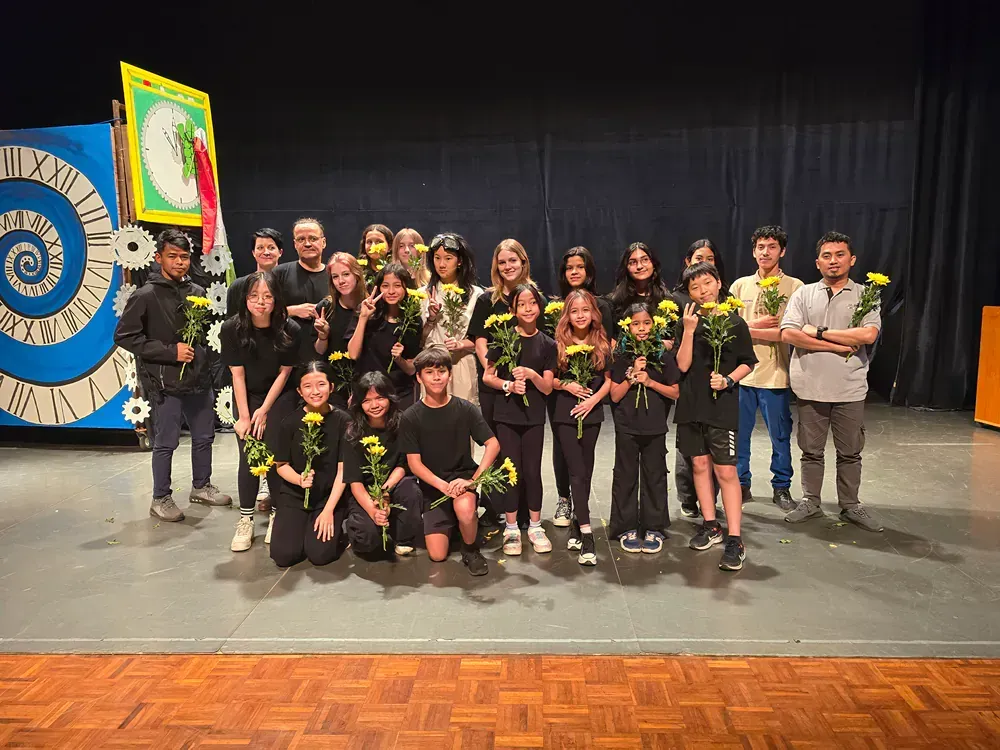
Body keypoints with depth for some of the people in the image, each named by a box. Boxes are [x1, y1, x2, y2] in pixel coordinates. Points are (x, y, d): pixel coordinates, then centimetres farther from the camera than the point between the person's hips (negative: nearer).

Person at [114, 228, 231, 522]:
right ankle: (161, 499, 19)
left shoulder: (197, 292, 8)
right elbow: (124, 336, -12)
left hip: (198, 378, 6)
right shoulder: (146, 296, -8)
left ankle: (201, 486, 34)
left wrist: (203, 356, 5)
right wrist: (170, 352, -16)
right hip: (165, 382, -6)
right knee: (166, 442, 3)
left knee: (204, 435, 15)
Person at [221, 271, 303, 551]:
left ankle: (277, 515, 7)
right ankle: (245, 520, 4)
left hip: (279, 397, -1)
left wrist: (264, 410, -9)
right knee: (249, 458, -5)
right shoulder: (232, 329, -16)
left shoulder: (289, 330, -18)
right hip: (247, 397, 1)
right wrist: (244, 416, -11)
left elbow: (284, 372, -9)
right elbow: (237, 374, -11)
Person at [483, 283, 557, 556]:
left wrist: (532, 374, -19)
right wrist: (508, 385, -16)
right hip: (506, 415, -1)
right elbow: (487, 377, 1)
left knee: (532, 471, 6)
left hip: (533, 416, 1)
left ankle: (535, 527, 20)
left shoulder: (547, 344, 1)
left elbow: (547, 388, 0)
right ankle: (511, 528, 16)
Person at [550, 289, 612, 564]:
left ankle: (577, 522, 26)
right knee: (577, 472, -7)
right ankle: (586, 535, -10)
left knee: (585, 470, 10)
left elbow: (609, 379, 5)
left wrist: (594, 399, -10)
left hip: (591, 414, 2)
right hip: (565, 415, -2)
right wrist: (566, 385, -14)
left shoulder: (602, 343, 2)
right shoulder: (558, 344, -2)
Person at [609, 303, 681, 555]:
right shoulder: (621, 357, 0)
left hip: (655, 427, 1)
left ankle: (653, 529, 18)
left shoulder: (663, 355, 1)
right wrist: (631, 375, -14)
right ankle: (626, 528, 16)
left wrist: (649, 381, -12)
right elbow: (615, 395, -2)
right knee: (626, 477, 5)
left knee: (654, 477, 7)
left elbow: (675, 393, 1)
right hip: (627, 427, 0)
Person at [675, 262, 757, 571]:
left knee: (726, 471, -5)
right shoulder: (687, 322, 3)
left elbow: (747, 362, 4)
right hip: (691, 404, 3)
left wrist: (728, 379, -13)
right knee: (700, 464, 11)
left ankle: (735, 540, -2)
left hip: (722, 405, -3)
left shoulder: (734, 322, -2)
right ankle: (711, 526, 26)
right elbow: (683, 365, -6)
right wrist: (689, 330, -15)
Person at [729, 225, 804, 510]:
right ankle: (741, 485, 25)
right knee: (738, 433, 10)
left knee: (780, 436, 9)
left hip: (775, 375, -2)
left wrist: (746, 329, -13)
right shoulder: (740, 285, 7)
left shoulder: (794, 287, -2)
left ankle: (781, 487, 25)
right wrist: (757, 323, -12)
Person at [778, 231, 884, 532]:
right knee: (811, 450, 11)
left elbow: (868, 335, -13)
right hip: (811, 387, 0)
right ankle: (810, 502, 24)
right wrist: (838, 346, -14)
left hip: (850, 389, 0)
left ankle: (850, 505, 26)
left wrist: (819, 332, -13)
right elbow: (788, 334, -10)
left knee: (850, 452, 11)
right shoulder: (804, 294, 4)